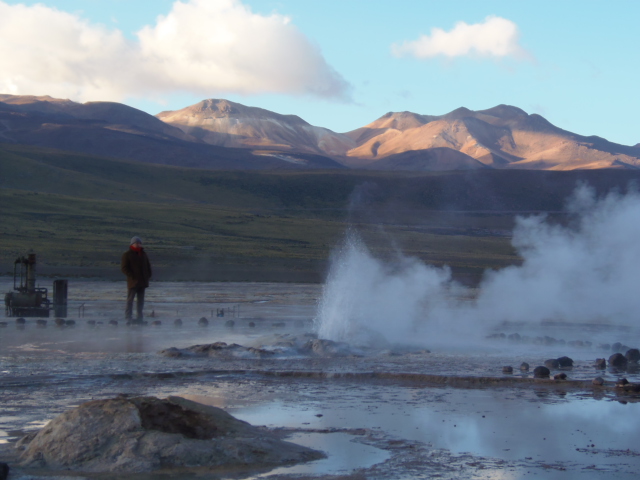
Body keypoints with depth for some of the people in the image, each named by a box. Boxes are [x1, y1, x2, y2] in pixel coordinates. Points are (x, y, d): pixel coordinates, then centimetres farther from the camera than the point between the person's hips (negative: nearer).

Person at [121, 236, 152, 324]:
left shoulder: (143, 254, 15)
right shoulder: (127, 255, -4)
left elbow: (148, 266, 22)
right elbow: (124, 268, -9)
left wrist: (148, 275, 7)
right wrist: (132, 276, -17)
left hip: (142, 281, 6)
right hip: (132, 281, -6)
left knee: (141, 299, 7)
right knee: (130, 299, -5)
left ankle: (139, 317, 11)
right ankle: (128, 317, -3)